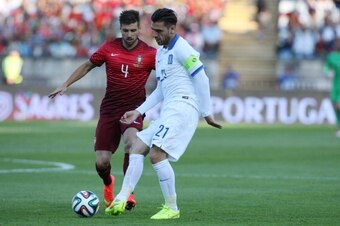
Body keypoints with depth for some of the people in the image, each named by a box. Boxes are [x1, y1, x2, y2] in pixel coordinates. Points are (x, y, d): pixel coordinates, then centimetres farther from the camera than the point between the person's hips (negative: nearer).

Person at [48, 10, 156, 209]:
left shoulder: (149, 53, -5)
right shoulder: (109, 48, 2)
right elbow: (88, 66, 15)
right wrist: (66, 85, 10)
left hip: (133, 108, -3)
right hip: (109, 109, 3)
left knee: (131, 142, -35)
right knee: (101, 162, -1)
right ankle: (108, 184, 37)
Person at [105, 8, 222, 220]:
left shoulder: (181, 49, -9)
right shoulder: (161, 52, 20)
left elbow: (202, 80, -12)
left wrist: (206, 113, -12)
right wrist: (139, 111, 21)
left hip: (183, 107, -10)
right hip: (169, 111, 10)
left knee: (156, 154, -18)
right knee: (137, 149, 3)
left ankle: (172, 208, -9)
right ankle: (121, 200, -4)